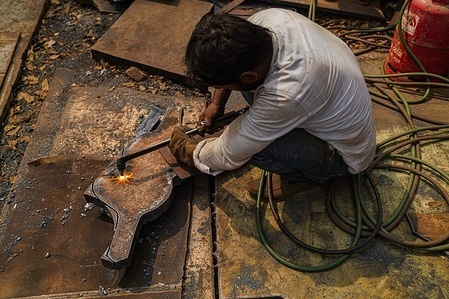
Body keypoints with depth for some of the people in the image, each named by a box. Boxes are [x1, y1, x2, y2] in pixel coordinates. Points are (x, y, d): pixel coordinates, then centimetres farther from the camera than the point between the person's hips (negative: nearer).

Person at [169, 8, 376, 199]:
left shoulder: (287, 93, -42)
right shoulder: (270, 18, -22)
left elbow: (230, 154, -26)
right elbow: (233, 60, 3)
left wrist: (190, 153, -7)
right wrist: (217, 102, 2)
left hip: (343, 155, -7)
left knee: (248, 140, -29)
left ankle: (304, 173, 0)